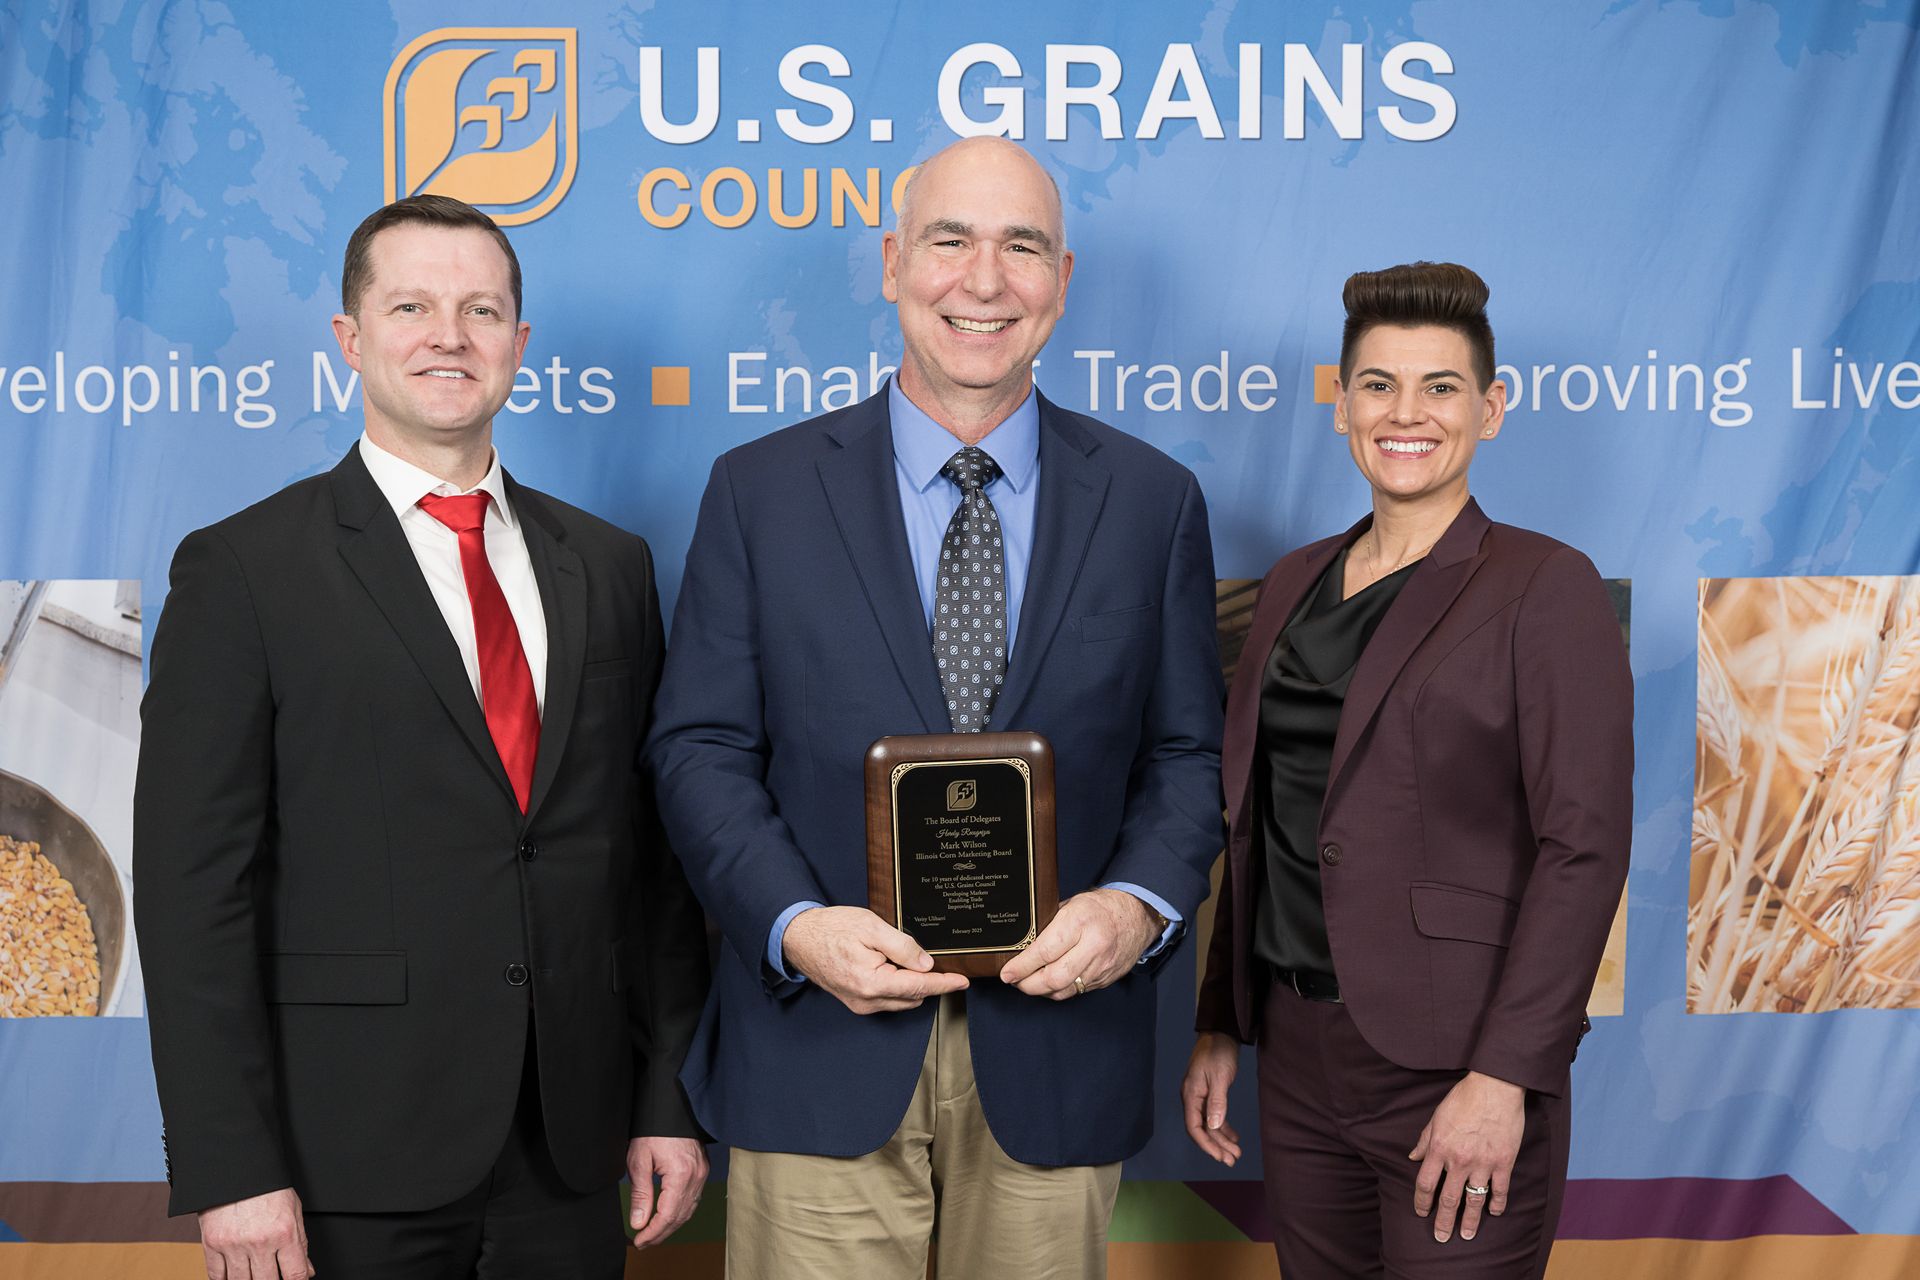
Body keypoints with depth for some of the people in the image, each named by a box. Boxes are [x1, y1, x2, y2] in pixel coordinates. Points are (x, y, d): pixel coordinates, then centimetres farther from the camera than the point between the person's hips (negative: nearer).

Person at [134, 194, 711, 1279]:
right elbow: (193, 885, -7)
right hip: (353, 1165, -3)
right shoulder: (244, 570, -4)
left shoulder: (609, 566, 9)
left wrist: (669, 1102, 5)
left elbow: (654, 851, 9)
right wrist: (229, 1171, -12)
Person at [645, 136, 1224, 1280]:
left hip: (1058, 1049, 1)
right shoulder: (761, 490, 2)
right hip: (824, 1056, -1)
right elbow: (701, 748, 0)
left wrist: (1141, 904, -12)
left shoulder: (1155, 501, 4)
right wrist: (795, 925, -14)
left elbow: (1187, 750, 6)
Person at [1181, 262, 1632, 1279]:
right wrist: (1219, 1027, 12)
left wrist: (1504, 1078, -18)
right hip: (1298, 1055, 6)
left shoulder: (1545, 587, -7)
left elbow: (1585, 844, -13)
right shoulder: (1294, 583, 11)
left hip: (1454, 1072, -5)